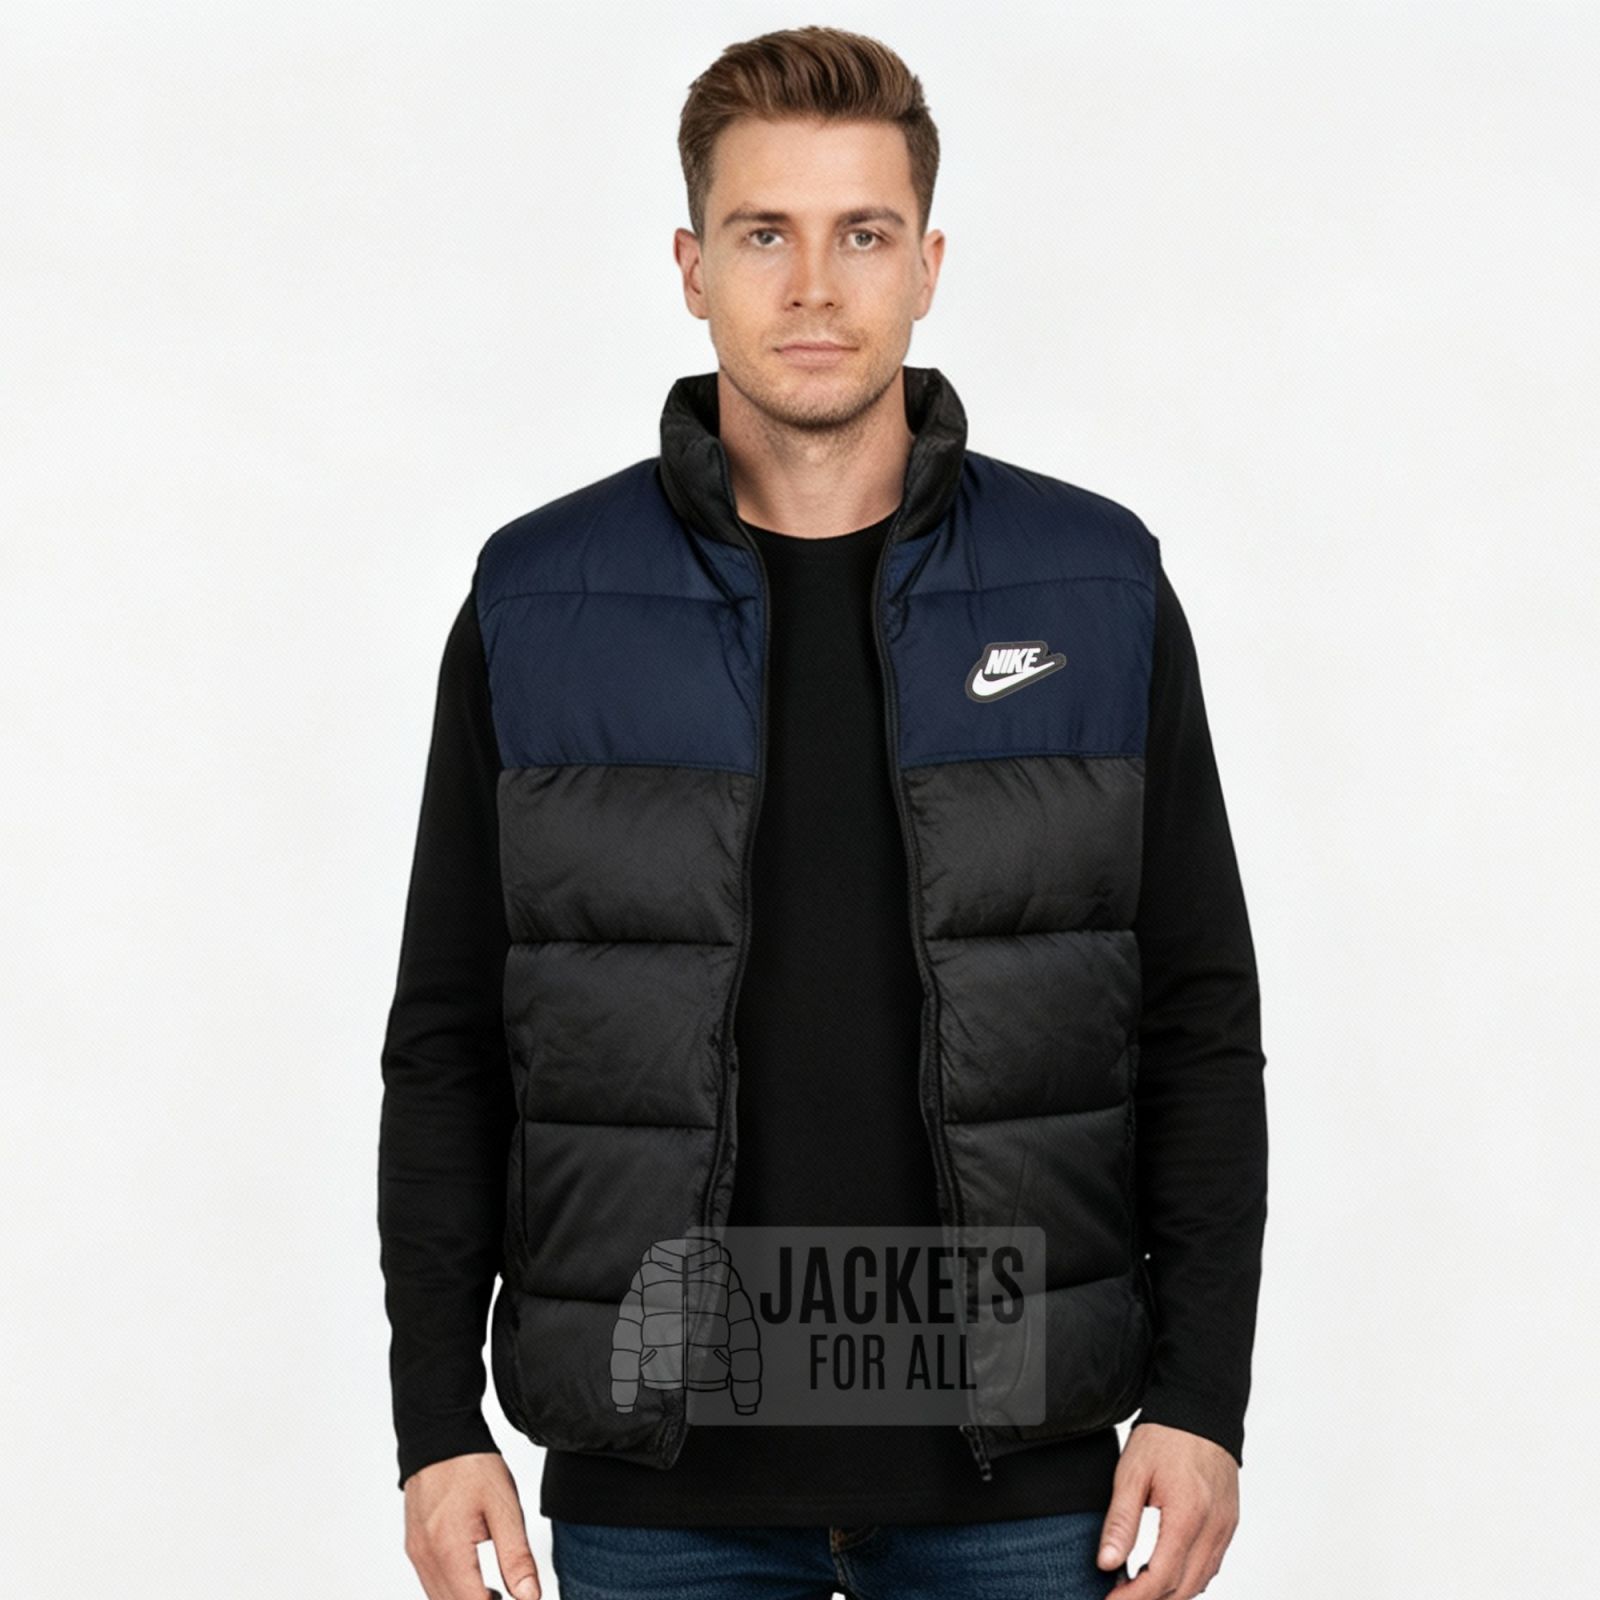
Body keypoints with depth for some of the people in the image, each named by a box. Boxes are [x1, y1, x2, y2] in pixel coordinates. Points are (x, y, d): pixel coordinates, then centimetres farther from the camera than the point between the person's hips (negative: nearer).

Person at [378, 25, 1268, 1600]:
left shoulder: (1101, 589, 2)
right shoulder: (536, 603, 1)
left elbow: (1200, 1026, 4)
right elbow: (447, 1045, 4)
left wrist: (1201, 1402, -3)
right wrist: (439, 1426, -1)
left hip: (1015, 1471, 0)